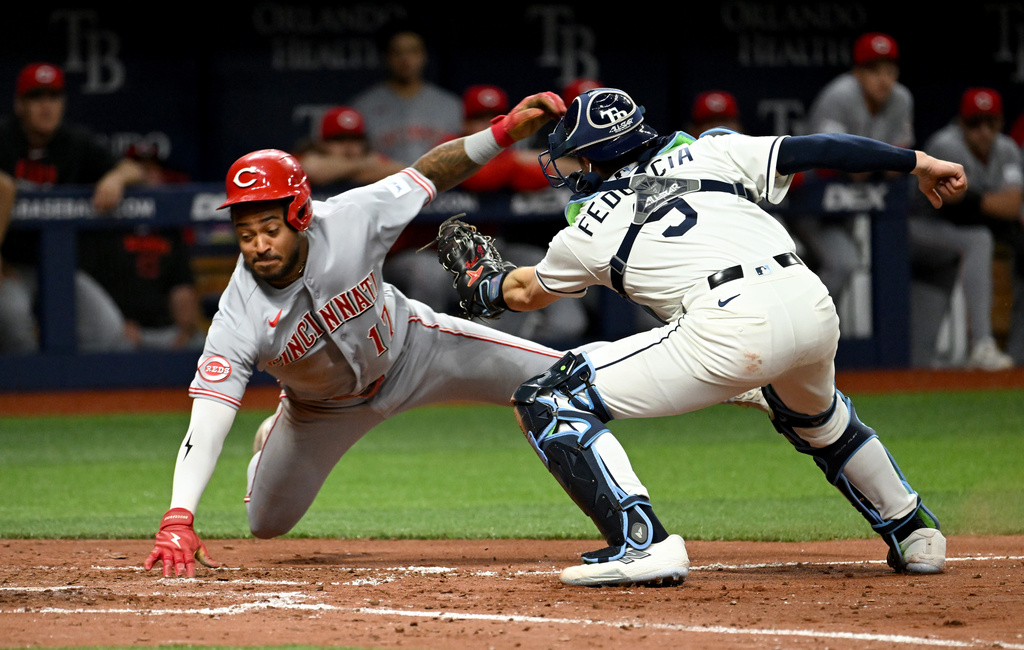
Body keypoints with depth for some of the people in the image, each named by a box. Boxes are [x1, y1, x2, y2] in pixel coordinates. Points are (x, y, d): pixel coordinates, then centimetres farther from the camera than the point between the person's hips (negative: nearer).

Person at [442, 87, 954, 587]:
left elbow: (524, 293, 39)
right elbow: (813, 149, 17)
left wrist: (480, 286, 61)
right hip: (814, 306, 6)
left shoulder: (587, 233, 20)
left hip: (730, 330, -6)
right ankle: (914, 534, 42)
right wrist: (918, 162, 22)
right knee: (816, 417, 41)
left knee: (545, 403, 4)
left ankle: (643, 543, -9)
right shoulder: (708, 155, 25)